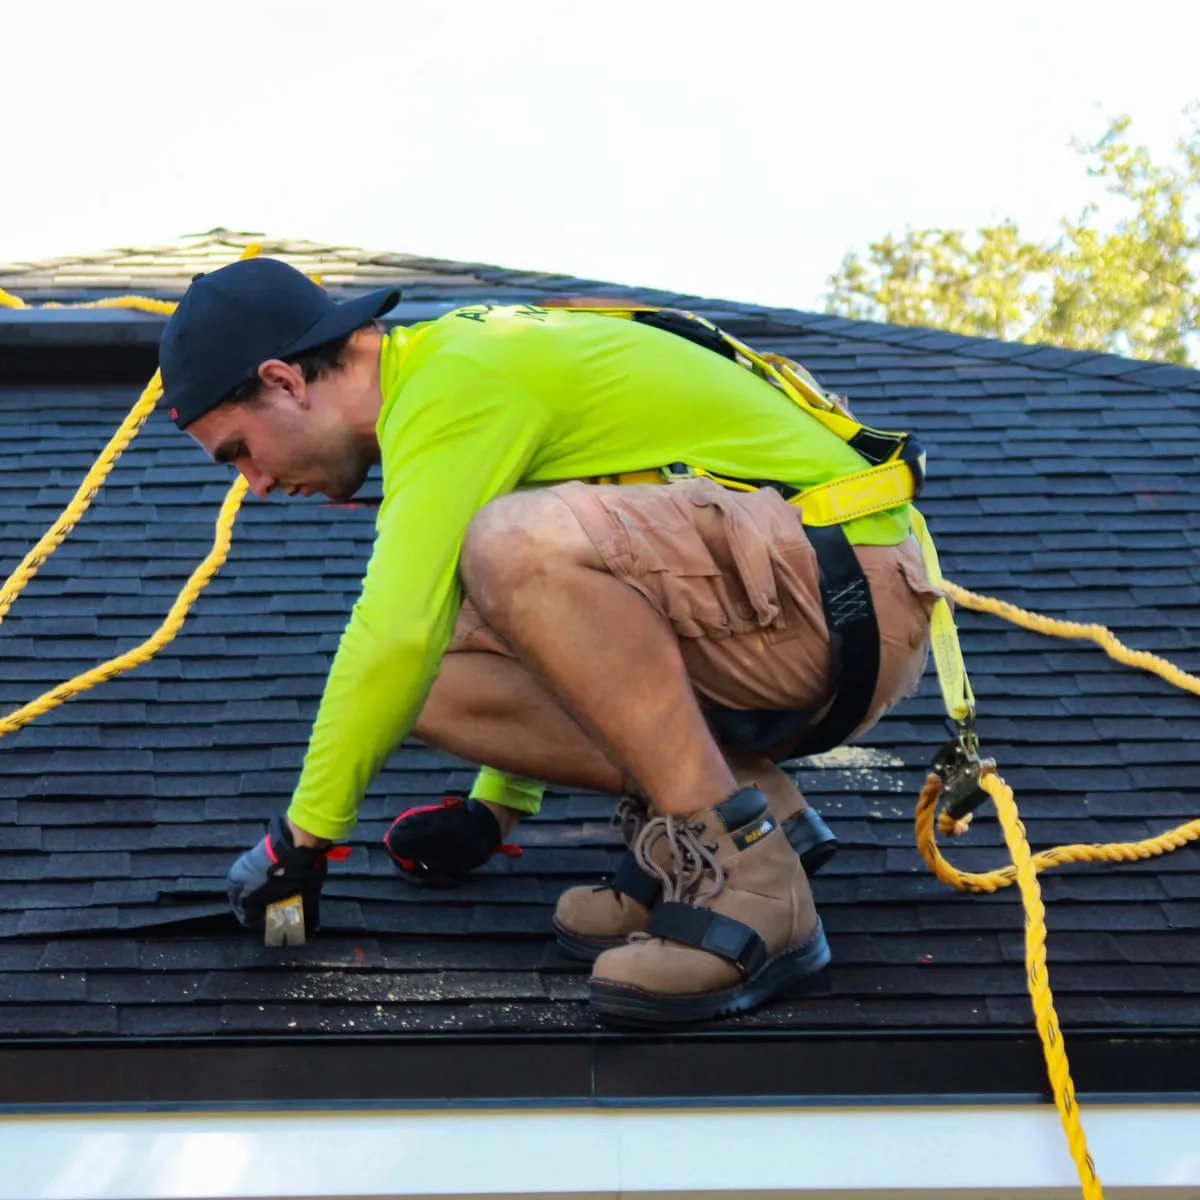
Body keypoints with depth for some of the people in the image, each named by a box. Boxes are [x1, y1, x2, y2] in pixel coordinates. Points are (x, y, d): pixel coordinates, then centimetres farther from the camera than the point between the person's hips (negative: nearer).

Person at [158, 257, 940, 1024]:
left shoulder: (458, 380, -14)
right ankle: (751, 805, 0)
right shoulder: (452, 364, 17)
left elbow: (397, 632, -22)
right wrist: (497, 806, 35)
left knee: (522, 544, -31)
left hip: (848, 593, -9)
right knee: (433, 681, -4)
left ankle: (744, 877, -23)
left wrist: (304, 835, -10)